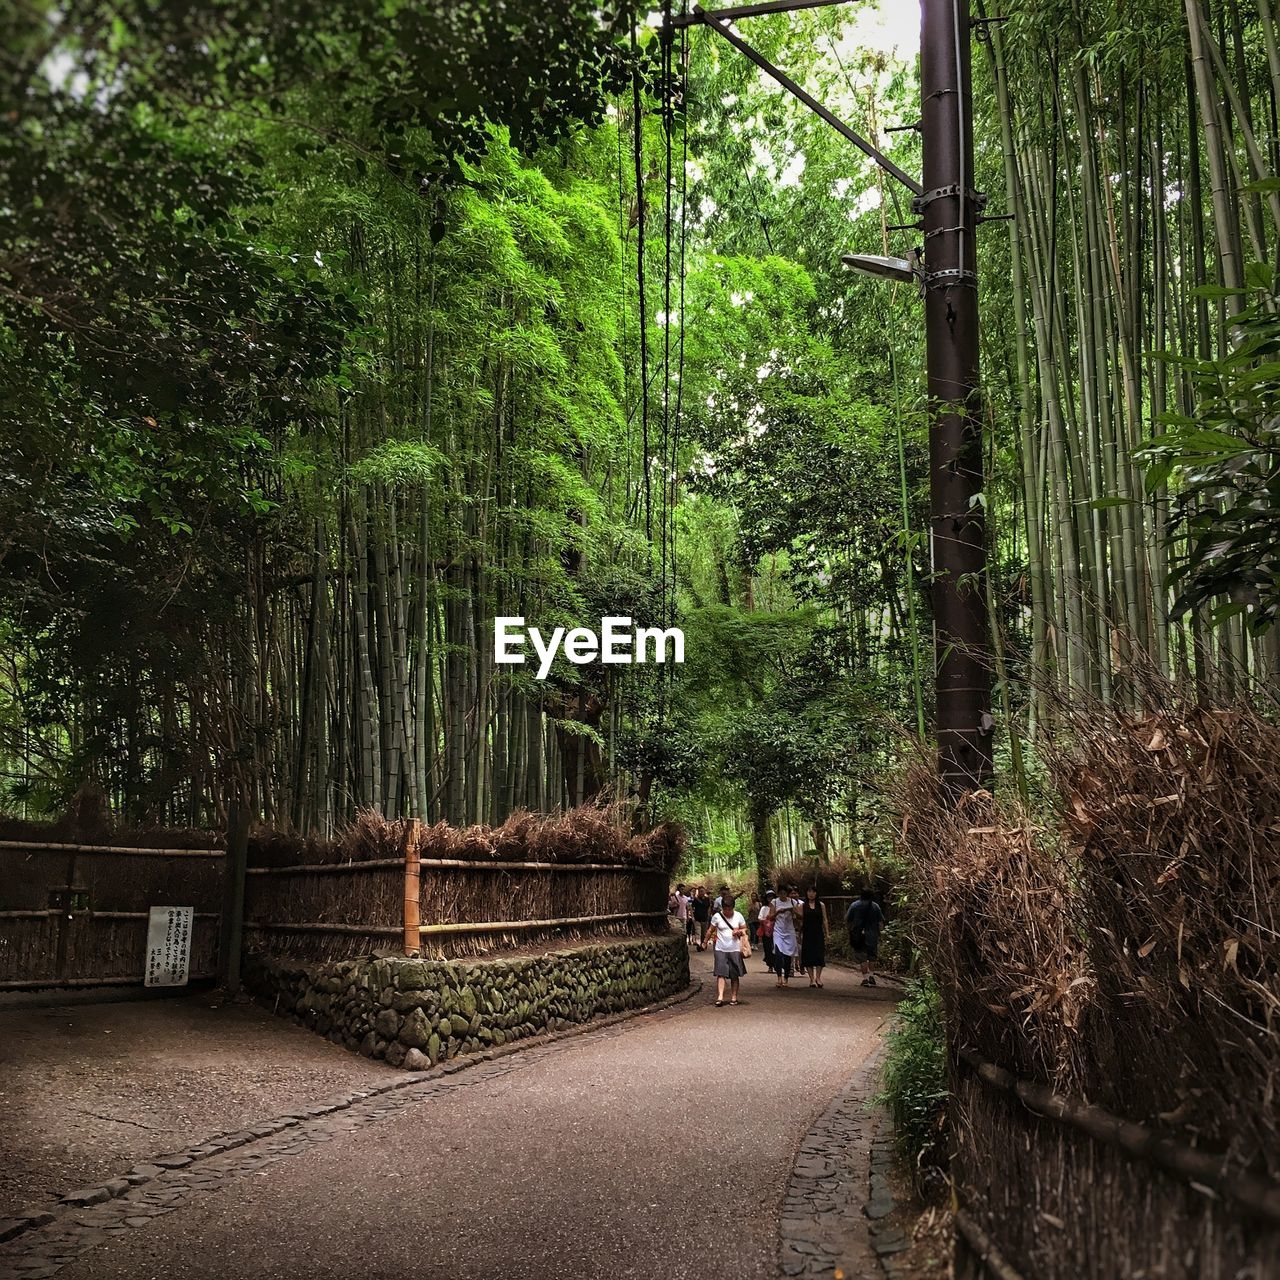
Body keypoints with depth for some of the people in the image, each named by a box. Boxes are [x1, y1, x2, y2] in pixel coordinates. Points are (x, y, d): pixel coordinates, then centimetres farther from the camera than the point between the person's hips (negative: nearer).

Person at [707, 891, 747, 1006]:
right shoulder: (717, 916, -3)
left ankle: (734, 997, 16)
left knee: (735, 975, 6)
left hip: (735, 949, 1)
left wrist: (740, 932, -12)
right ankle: (720, 997, -16)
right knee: (721, 973, -10)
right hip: (721, 949, -1)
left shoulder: (738, 916, 0)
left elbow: (744, 929, 9)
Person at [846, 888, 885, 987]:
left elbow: (847, 920, 0)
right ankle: (871, 976, 5)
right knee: (872, 957, 14)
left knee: (863, 957, 4)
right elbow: (881, 921, 1)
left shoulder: (854, 905, 0)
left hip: (859, 937, 0)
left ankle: (865, 978, 0)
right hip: (872, 936, 0)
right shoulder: (875, 906, 1)